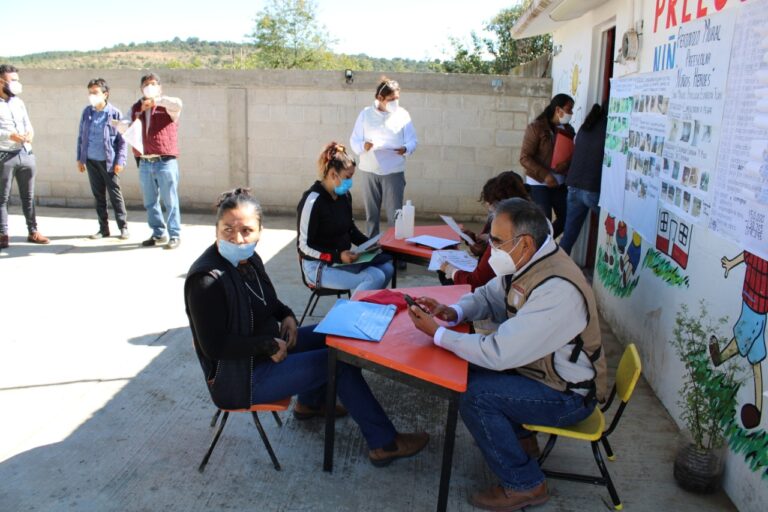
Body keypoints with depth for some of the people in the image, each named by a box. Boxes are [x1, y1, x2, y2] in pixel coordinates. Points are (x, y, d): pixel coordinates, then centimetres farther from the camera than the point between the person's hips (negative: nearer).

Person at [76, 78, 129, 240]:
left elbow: (122, 140, -5)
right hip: (91, 161, 4)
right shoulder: (87, 112, 5)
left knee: (115, 195, 2)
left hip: (108, 161, -4)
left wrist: (120, 161, -10)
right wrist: (80, 158, 9)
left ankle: (123, 227, 11)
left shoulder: (115, 113, -7)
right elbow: (81, 136, 11)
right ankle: (103, 228, 18)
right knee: (98, 196, 10)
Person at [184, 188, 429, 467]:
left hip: (267, 347, 9)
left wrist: (286, 315, -4)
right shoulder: (207, 280, -28)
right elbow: (214, 346, -26)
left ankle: (309, 402, 33)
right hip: (240, 376, -9)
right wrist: (269, 345, -23)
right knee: (339, 362, -10)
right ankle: (384, 444, 0)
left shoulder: (249, 259, -2)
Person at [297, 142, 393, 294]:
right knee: (375, 278, -22)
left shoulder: (344, 195, 4)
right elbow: (304, 246, -17)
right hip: (320, 266, -8)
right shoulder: (313, 200, -19)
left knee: (386, 268, -7)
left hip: (344, 258, 8)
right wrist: (338, 256, -27)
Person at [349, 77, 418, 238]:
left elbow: (413, 141, 2)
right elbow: (354, 140, 1)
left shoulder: (403, 114, 2)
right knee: (371, 213, 10)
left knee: (395, 214, -2)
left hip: (394, 171, -1)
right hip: (368, 171, 1)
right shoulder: (366, 114, 3)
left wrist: (405, 149, -21)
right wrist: (363, 146, -21)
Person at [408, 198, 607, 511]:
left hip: (568, 395, -9)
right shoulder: (526, 262, -5)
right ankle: (520, 438, 24)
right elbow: (488, 296, 10)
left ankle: (525, 485, -1)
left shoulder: (556, 290, -34)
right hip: (538, 368, 9)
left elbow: (498, 353, -34)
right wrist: (455, 313, -11)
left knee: (476, 396, -21)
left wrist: (437, 333, -23)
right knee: (467, 366, 7)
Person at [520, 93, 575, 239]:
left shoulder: (569, 130, 6)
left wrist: (567, 164, -10)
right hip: (538, 183, -6)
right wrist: (545, 175, -22)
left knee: (566, 218, 8)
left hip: (560, 183, 6)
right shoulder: (536, 127, -11)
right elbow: (525, 158, -14)